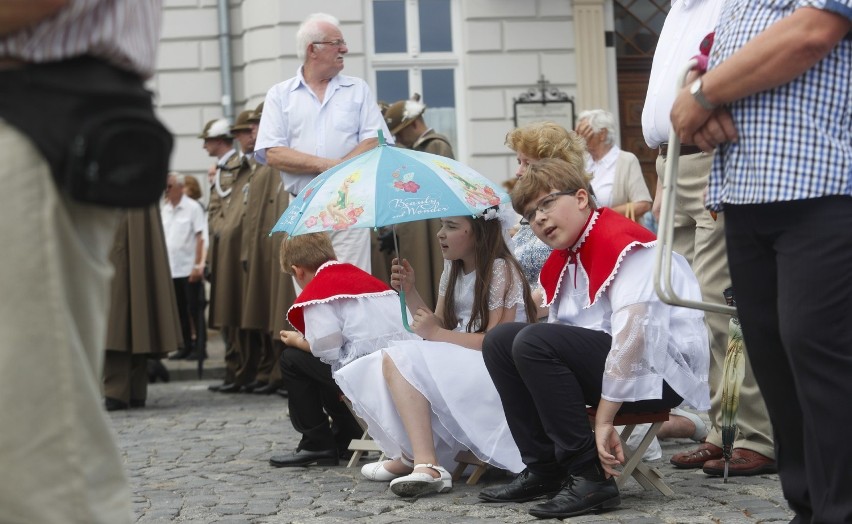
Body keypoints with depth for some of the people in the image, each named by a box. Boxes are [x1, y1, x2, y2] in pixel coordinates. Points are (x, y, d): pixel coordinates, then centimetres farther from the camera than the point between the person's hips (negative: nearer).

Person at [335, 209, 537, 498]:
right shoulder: (453, 269, 15)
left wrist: (437, 334, -19)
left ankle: (426, 465, -32)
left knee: (398, 360, -25)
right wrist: (410, 292, 0)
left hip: (495, 371, -9)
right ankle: (410, 459, -5)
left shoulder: (500, 271, -11)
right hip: (458, 364, 9)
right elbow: (439, 325, 13)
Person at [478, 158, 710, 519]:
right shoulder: (562, 260, 13)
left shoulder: (623, 244, -16)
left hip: (660, 369, -9)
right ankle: (544, 471, 2)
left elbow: (633, 334, -27)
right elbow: (560, 339, 11)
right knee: (499, 340, 4)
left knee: (532, 342, -25)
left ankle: (589, 476, -22)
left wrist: (603, 419, -26)